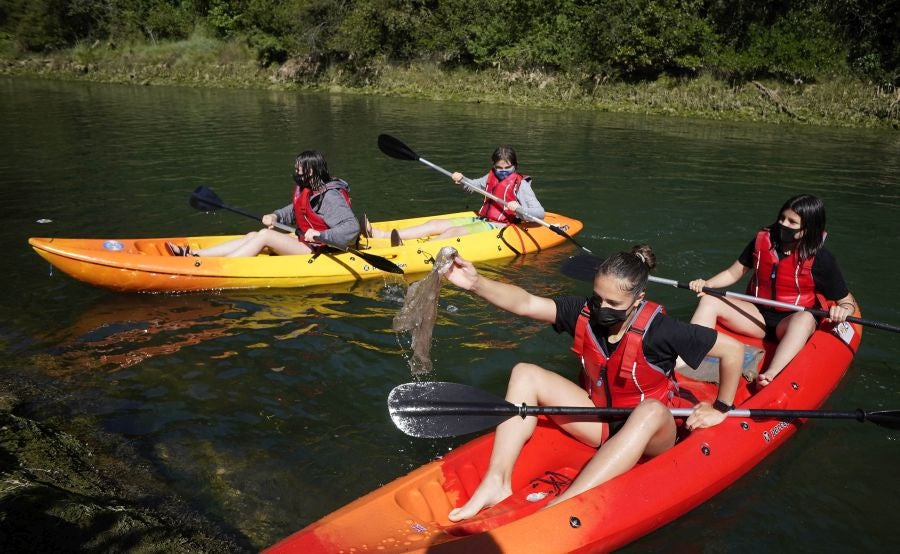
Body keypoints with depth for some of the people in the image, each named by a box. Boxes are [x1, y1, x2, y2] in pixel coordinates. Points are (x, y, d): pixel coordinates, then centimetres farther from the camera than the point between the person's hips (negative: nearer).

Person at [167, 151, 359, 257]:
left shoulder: (330, 197, -20)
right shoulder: (305, 189, 9)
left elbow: (352, 228, -27)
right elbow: (294, 211, 23)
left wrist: (319, 235, -30)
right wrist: (275, 216, 3)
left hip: (316, 251, -9)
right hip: (303, 240, 9)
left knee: (264, 235, -21)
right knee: (253, 235, -1)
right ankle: (194, 255, -8)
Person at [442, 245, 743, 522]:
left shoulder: (657, 329, -24)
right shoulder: (585, 313, -12)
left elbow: (733, 349, -17)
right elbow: (526, 303, -21)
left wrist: (720, 409, -8)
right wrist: (476, 283, -37)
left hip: (653, 433, -4)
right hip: (602, 424, 5)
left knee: (650, 409, -41)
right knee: (526, 373, -11)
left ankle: (559, 508, -50)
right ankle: (497, 482, -25)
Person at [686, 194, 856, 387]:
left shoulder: (821, 259, -8)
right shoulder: (763, 240, 0)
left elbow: (848, 300, -2)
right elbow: (733, 273, 8)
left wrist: (842, 310, -27)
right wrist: (706, 284, -10)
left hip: (792, 321, -3)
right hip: (758, 314, 4)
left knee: (805, 319, -39)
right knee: (709, 301, -17)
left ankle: (770, 376, -59)